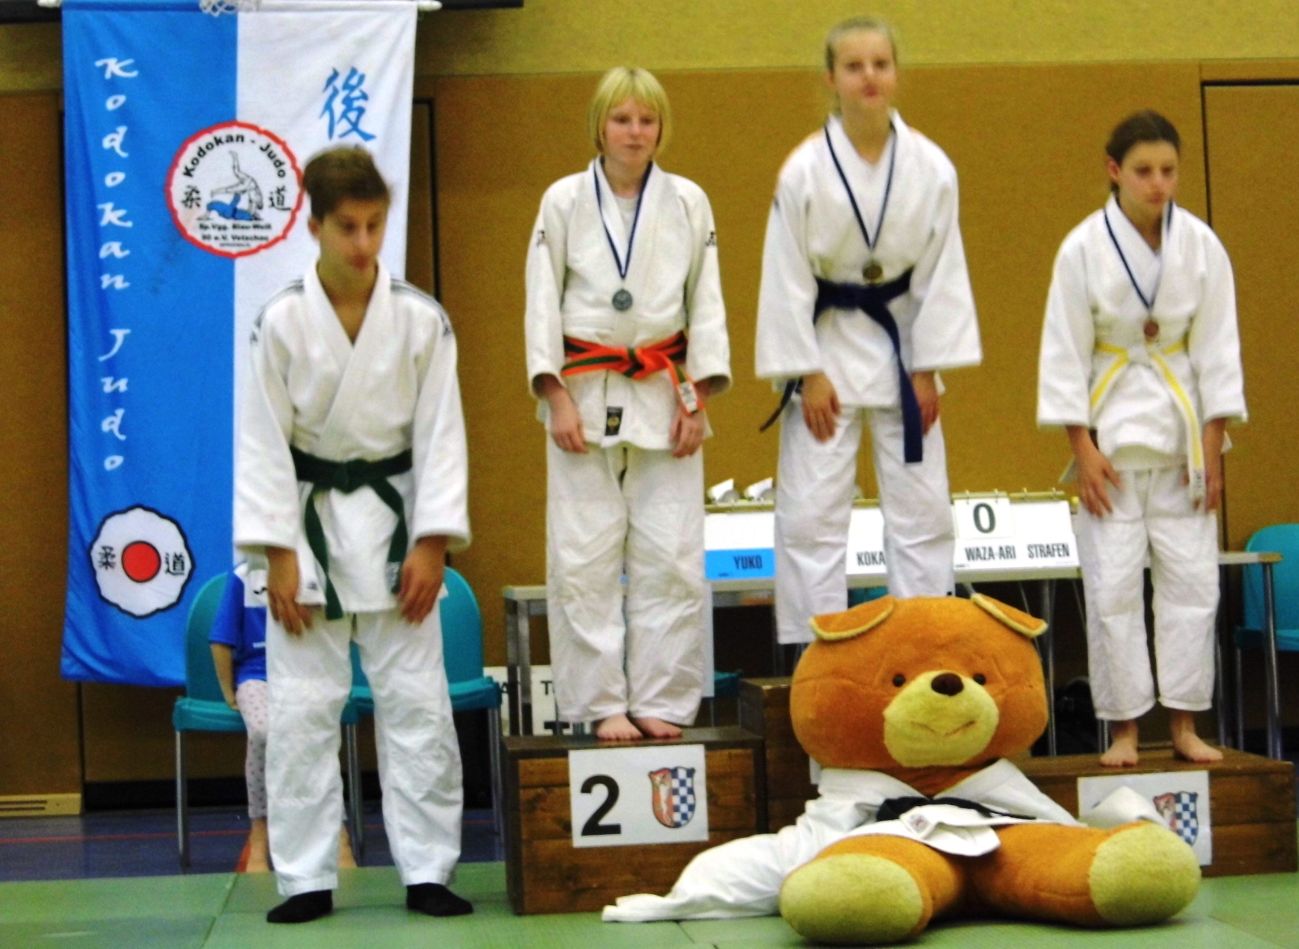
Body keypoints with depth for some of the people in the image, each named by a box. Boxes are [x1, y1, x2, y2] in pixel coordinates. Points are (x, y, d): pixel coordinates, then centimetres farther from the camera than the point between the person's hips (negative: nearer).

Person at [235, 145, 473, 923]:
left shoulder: (420, 319, -4)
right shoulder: (284, 321, -6)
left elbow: (440, 435, -2)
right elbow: (265, 442, -4)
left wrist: (431, 544, -7)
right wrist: (278, 554, -8)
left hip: (393, 519, 1)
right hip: (309, 522, 0)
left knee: (416, 702, 2)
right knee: (301, 708, 1)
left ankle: (428, 871, 12)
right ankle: (307, 879, 11)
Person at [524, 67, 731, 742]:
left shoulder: (688, 202, 5)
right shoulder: (564, 201, 1)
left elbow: (706, 303, 7)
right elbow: (542, 302, 1)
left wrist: (697, 399, 0)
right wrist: (557, 398, -6)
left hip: (663, 394, 1)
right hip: (585, 396, -1)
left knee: (670, 558, 1)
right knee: (583, 560, -2)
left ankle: (661, 700, 11)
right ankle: (601, 703, 7)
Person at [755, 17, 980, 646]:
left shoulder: (930, 168, -6)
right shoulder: (805, 171, -12)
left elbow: (941, 274, -2)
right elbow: (787, 280, -9)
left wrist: (927, 371, -4)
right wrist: (809, 376, -10)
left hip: (901, 345, 2)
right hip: (827, 350, -2)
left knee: (922, 512, 7)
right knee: (811, 515, -2)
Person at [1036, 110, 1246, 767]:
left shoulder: (1200, 245, -3)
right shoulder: (1084, 248, -8)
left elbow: (1217, 348, 1)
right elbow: (1065, 352, -6)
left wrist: (1211, 446, -3)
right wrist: (1083, 450, -10)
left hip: (1181, 430, 2)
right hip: (1112, 430, -2)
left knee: (1192, 579, 3)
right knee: (1112, 584, -2)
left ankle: (1184, 724, 13)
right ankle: (1123, 728, 9)